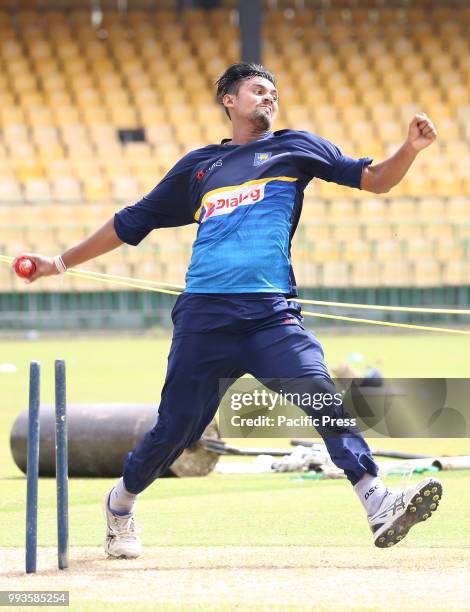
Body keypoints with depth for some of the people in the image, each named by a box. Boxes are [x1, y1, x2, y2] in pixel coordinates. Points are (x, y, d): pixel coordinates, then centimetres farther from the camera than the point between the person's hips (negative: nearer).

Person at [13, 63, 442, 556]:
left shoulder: (294, 147, 17)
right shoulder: (197, 166, 20)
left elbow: (374, 179, 10)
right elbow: (132, 223, 28)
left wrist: (410, 149, -9)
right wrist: (61, 262, 29)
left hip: (272, 315, -1)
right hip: (203, 316, 1)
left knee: (321, 396, -22)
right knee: (175, 428, 4)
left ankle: (378, 506, -28)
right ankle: (120, 505, 30)